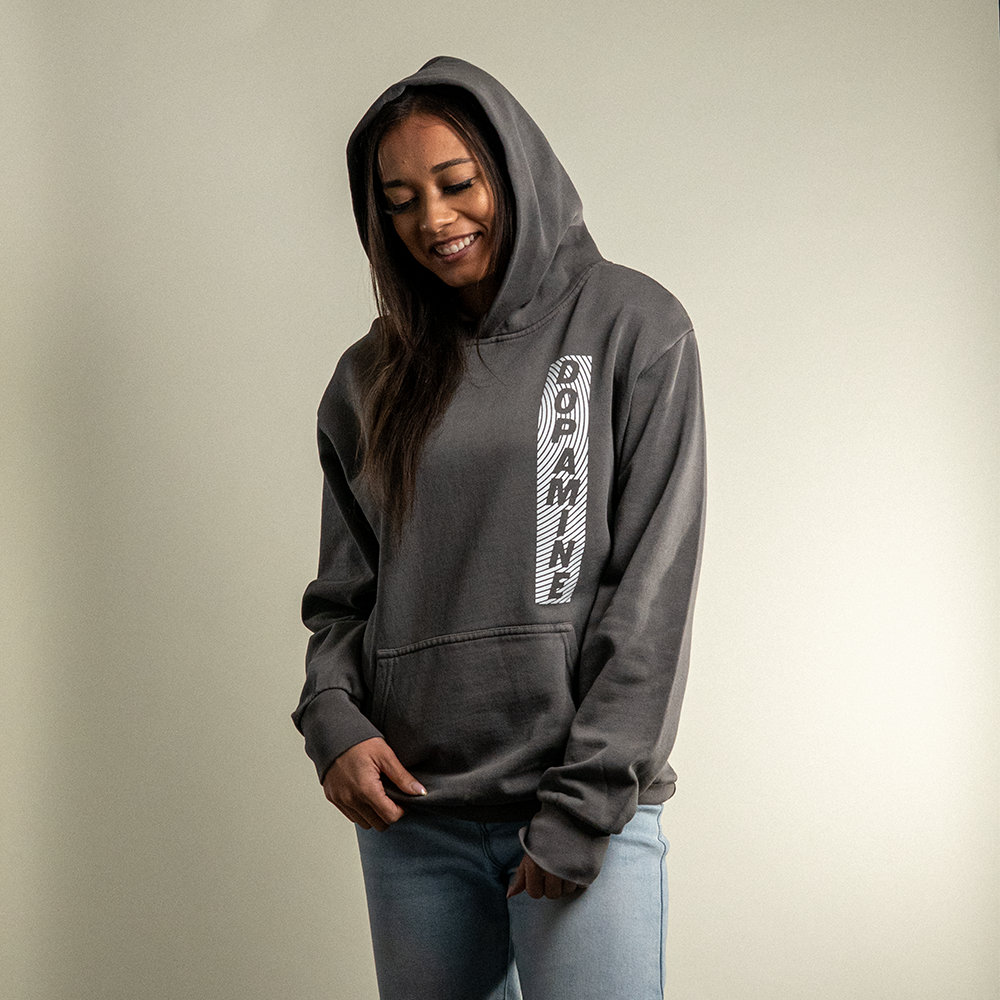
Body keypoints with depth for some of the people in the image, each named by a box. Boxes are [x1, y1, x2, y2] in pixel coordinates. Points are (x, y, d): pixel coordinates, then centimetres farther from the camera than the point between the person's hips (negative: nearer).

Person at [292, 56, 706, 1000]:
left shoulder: (631, 327, -1)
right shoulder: (373, 375, 11)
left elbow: (651, 588, -7)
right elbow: (342, 590, 14)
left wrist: (584, 804, -12)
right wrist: (333, 721, -5)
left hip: (587, 813, -3)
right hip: (409, 814, 4)